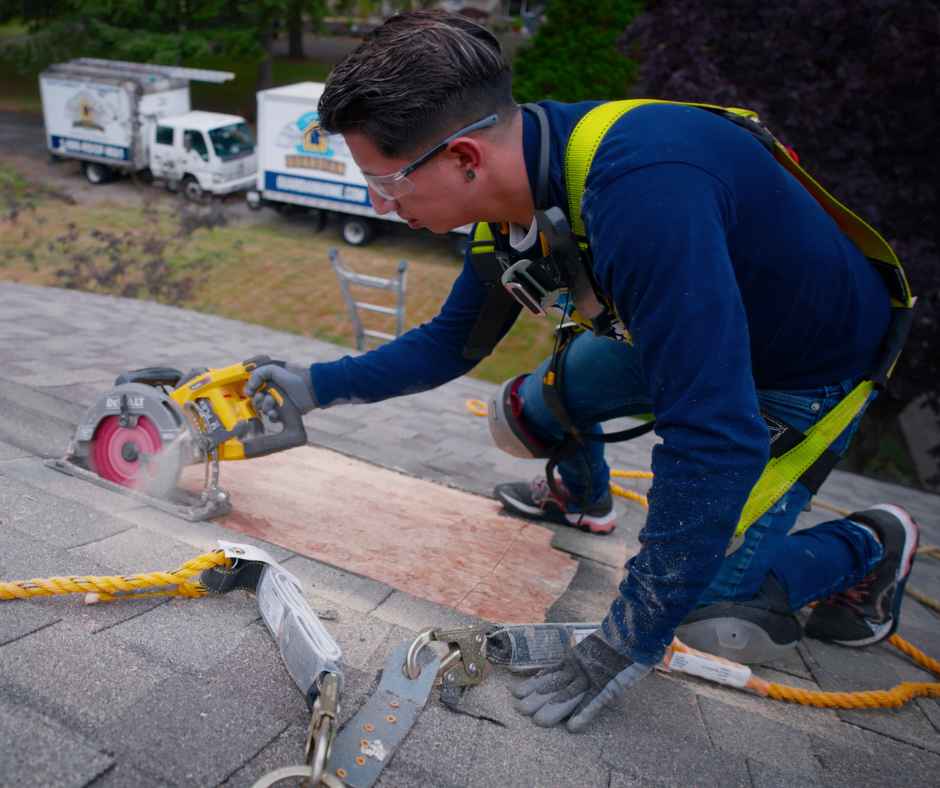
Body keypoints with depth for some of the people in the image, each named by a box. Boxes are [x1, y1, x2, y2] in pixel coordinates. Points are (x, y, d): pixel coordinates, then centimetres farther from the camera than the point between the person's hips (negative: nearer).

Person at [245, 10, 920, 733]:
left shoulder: (643, 188, -40)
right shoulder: (509, 202, -11)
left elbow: (717, 439, -39)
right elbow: (450, 343, 5)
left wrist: (633, 639, -30)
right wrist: (316, 385, 2)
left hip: (810, 370, -7)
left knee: (715, 613, -12)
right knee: (526, 412, 3)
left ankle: (872, 546, 16)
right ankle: (583, 499, 35)